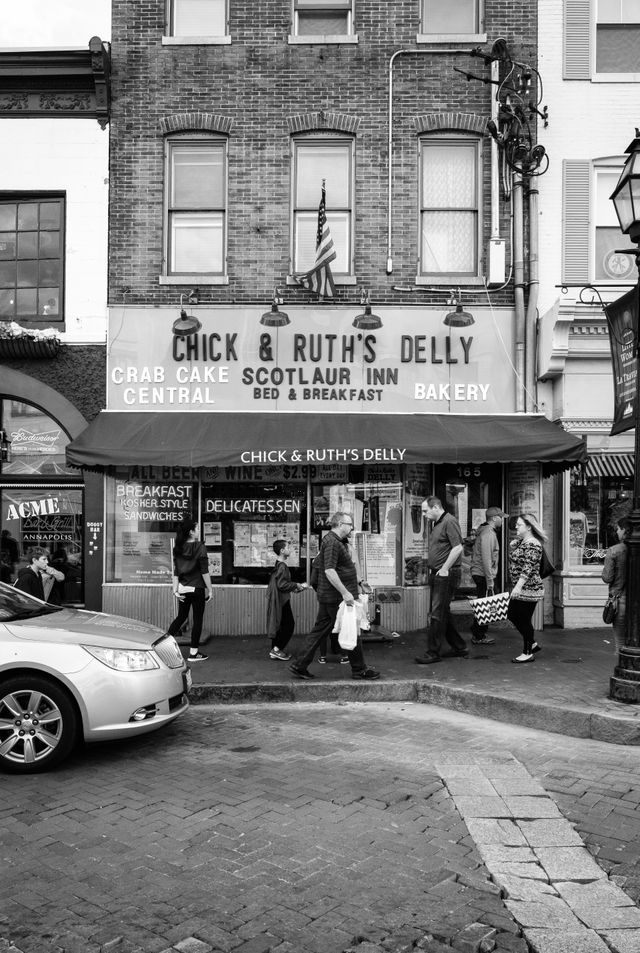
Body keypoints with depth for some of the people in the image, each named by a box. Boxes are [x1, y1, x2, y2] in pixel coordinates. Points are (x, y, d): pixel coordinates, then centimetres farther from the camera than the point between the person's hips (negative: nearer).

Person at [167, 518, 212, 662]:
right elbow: (204, 571, -12)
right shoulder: (199, 547, -11)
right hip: (197, 588, -6)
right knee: (197, 619, 4)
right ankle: (194, 652, 8)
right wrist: (210, 589, -7)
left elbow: (176, 572, 5)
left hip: (183, 588, 6)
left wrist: (175, 590, 7)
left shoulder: (178, 548, 5)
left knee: (181, 617, 19)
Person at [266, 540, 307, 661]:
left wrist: (295, 587, 15)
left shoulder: (278, 565, 14)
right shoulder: (282, 566, -17)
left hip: (279, 600, 10)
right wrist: (296, 585, -13)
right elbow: (281, 584, -23)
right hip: (281, 600, -10)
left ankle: (274, 651, 17)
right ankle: (277, 649, -4)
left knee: (279, 625, 13)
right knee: (288, 624, -5)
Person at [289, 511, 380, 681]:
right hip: (336, 597, -10)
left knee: (320, 631, 11)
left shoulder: (338, 542, 16)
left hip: (327, 597, 10)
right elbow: (329, 570, -25)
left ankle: (299, 665, 14)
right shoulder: (332, 542, -17)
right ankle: (359, 670, 13)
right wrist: (345, 593, -25)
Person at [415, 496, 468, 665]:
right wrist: (432, 569, 11)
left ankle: (433, 653, 0)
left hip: (446, 575, -10)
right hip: (436, 575, 10)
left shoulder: (449, 522, -12)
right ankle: (459, 648, 24)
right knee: (443, 614, 14)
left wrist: (444, 569, -18)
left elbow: (457, 548, -20)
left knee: (438, 615, -6)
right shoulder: (436, 524, 17)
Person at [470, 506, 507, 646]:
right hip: (484, 575, -10)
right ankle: (479, 637, 5)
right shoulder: (488, 534, -17)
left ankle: (477, 634, 25)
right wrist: (490, 582, -22)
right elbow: (486, 560, -23)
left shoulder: (486, 531, 16)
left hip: (478, 573, 10)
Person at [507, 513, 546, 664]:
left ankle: (528, 653, 12)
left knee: (524, 620, -1)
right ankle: (532, 643, 29)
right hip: (519, 589, 10)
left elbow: (528, 568, -25)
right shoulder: (520, 541, 11)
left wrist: (518, 586, -29)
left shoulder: (533, 545, -18)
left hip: (529, 589, -10)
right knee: (512, 615, 16)